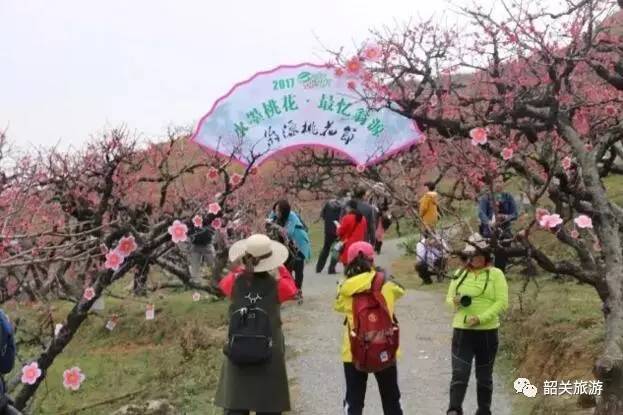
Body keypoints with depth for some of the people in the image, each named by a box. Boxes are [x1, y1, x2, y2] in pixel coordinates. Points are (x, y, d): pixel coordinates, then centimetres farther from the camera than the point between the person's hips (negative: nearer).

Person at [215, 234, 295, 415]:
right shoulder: (276, 286, -9)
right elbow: (292, 290, 14)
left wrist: (243, 268, 21)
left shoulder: (235, 282, -5)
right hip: (269, 358, -2)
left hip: (237, 354, 2)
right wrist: (282, 270, 24)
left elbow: (225, 283, 19)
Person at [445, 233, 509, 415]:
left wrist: (480, 318, -19)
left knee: (484, 376, 12)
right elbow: (449, 298, 15)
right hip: (462, 331, 1)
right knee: (459, 373, -10)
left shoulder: (495, 274, -2)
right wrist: (455, 301, -10)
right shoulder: (459, 274, 8)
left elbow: (502, 302, -8)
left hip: (487, 332, -1)